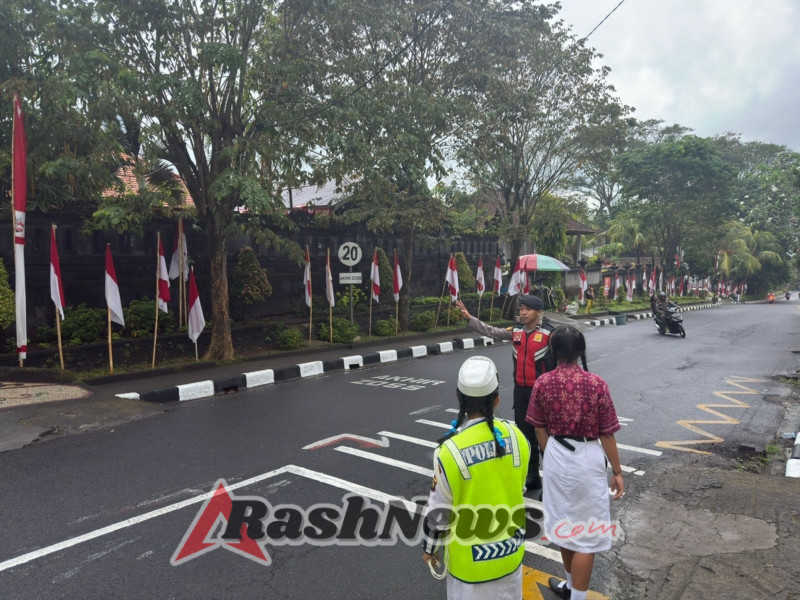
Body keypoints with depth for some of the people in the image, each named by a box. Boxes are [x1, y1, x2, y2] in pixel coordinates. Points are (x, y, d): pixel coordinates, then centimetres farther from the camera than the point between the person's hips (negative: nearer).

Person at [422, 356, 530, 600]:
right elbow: (517, 488, 4)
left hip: (471, 559, -4)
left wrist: (429, 548, 3)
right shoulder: (517, 437, -13)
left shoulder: (451, 451, -27)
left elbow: (438, 511, -15)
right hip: (511, 551, 4)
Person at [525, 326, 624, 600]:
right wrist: (617, 471, 2)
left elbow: (540, 429, 2)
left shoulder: (542, 383, -8)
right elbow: (606, 433, -10)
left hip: (556, 456, 4)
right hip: (587, 458, -4)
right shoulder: (596, 383, -16)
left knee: (564, 523, 21)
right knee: (586, 531, 9)